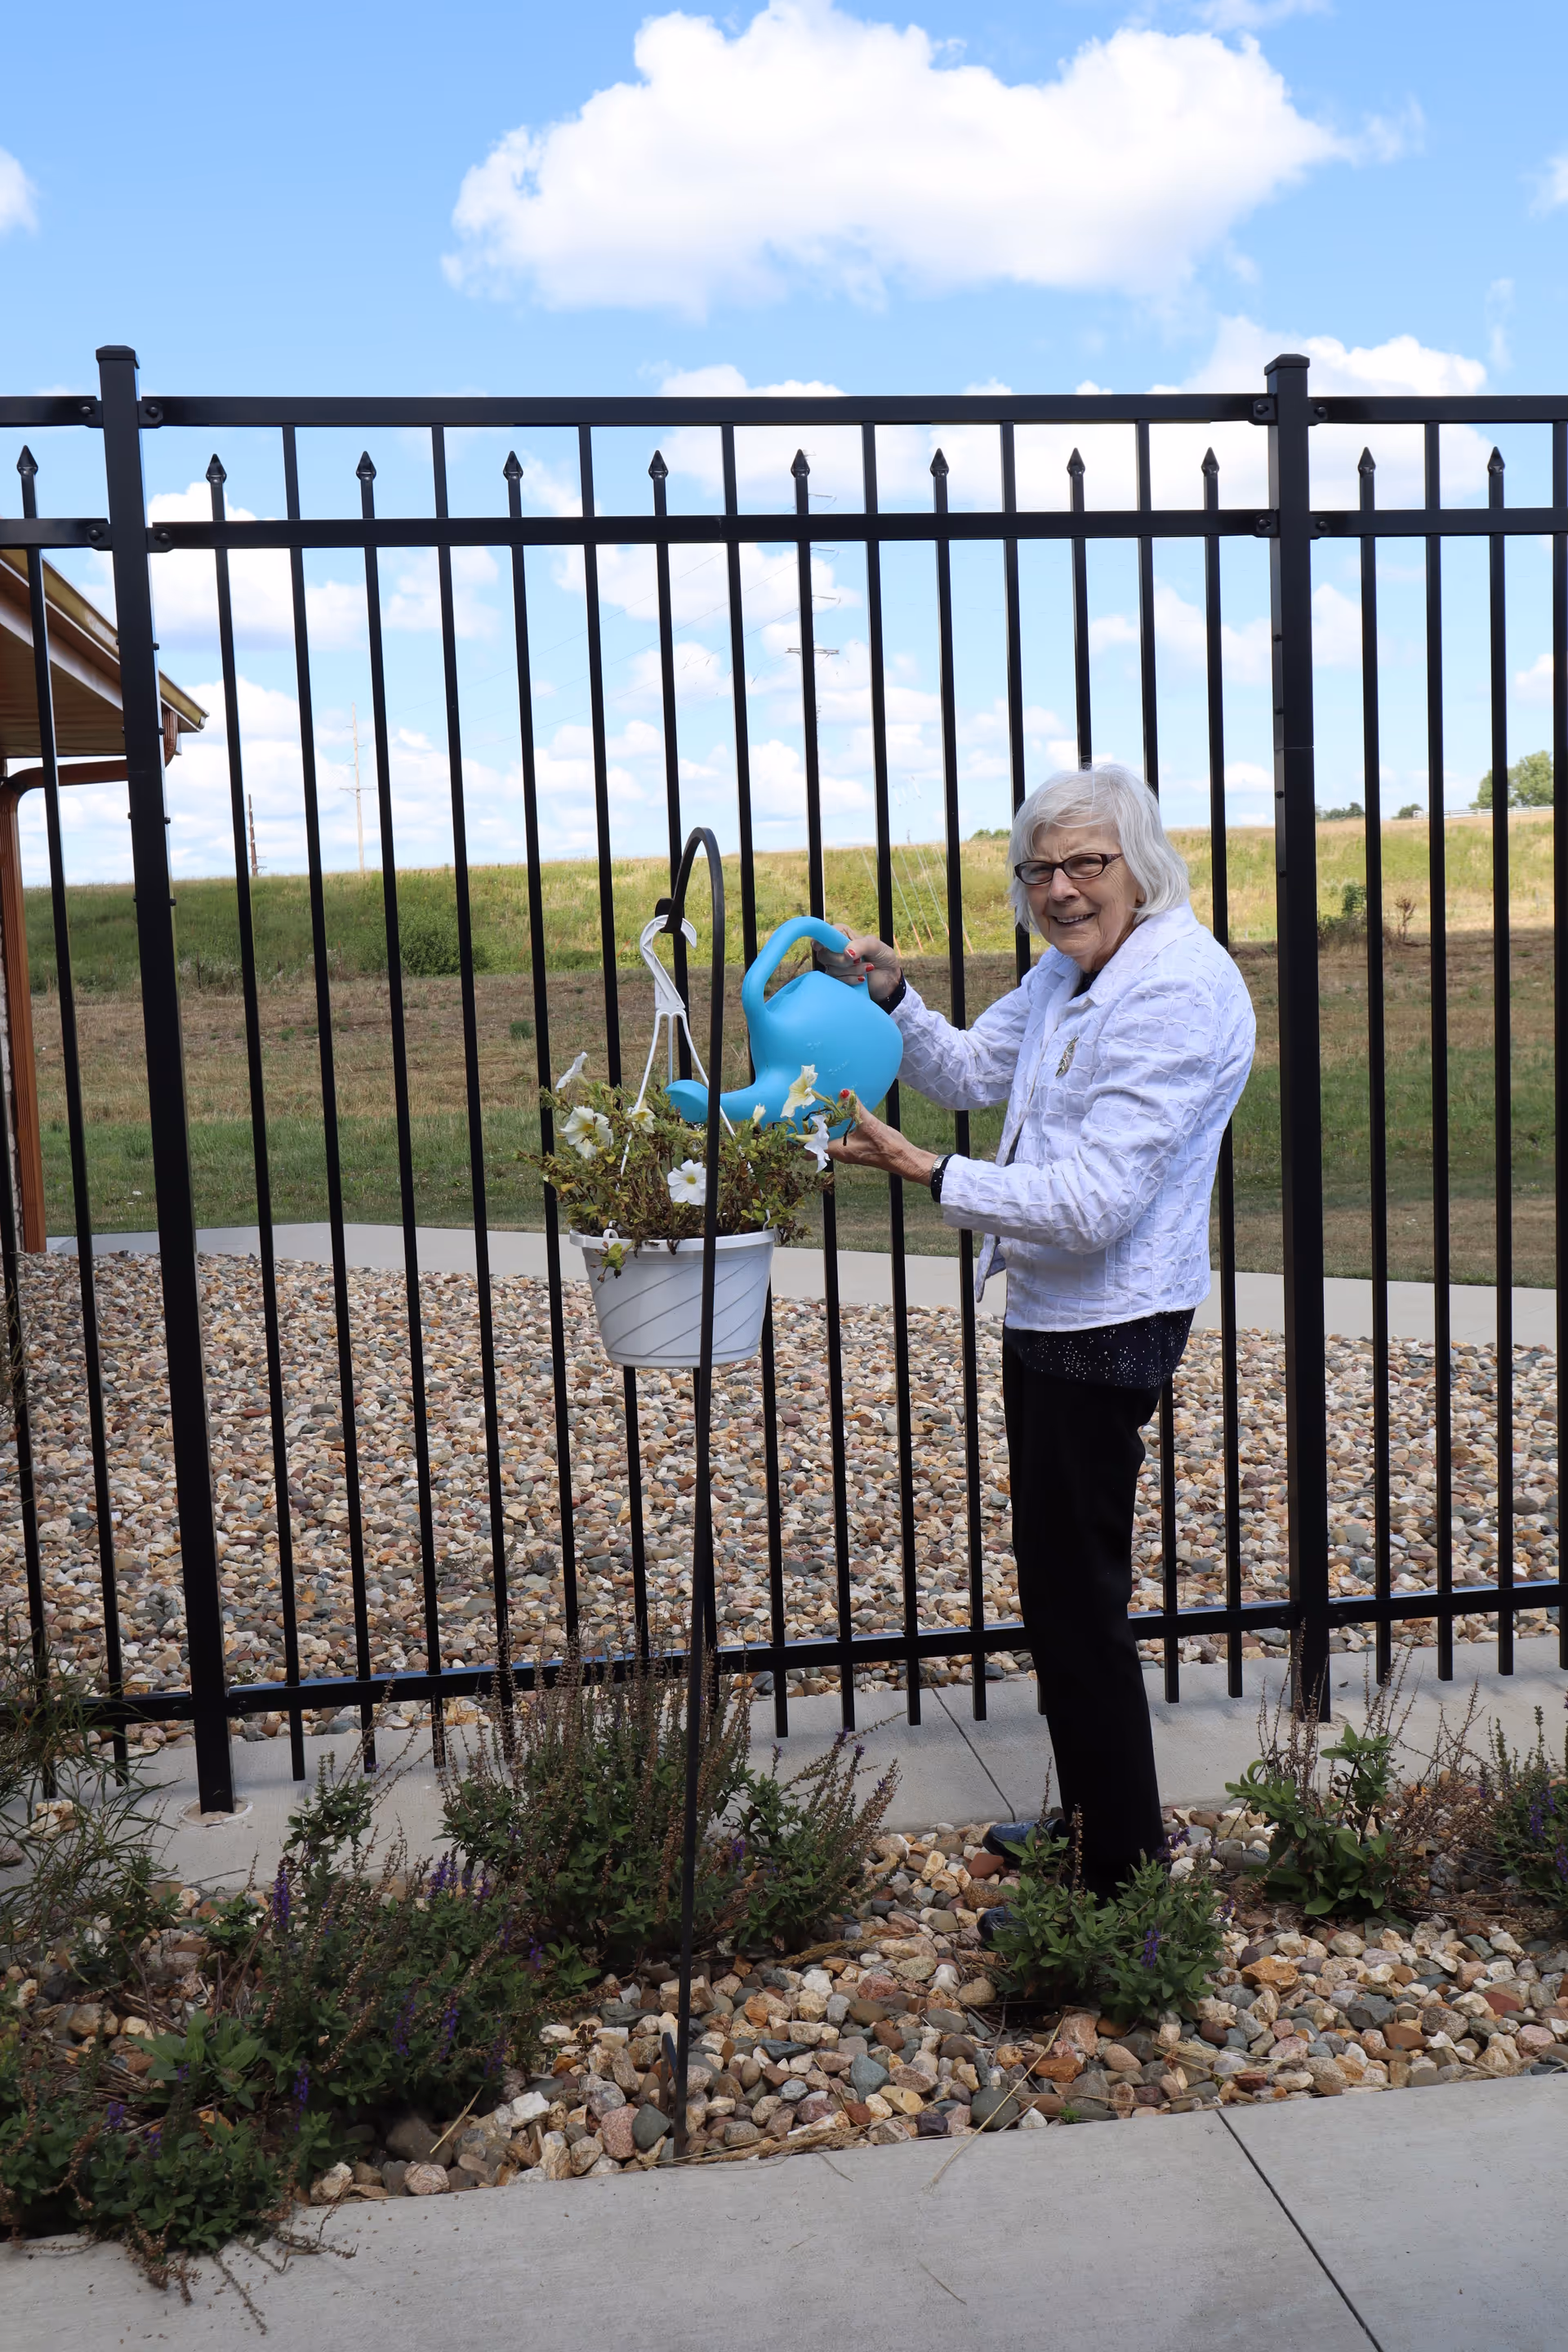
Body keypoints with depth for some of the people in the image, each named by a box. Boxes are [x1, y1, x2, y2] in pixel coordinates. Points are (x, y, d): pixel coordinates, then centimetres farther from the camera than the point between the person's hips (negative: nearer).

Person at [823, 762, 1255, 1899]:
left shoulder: (1179, 990, -20)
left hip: (1108, 1326, -10)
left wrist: (927, 1171, -24)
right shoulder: (1070, 970, 11)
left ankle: (1125, 1873, 16)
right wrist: (893, 996, 7)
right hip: (1049, 1314, 10)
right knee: (1058, 1588, 20)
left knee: (1077, 1598, -1)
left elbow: (1093, 1202, -26)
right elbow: (972, 1070, 24)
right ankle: (1087, 1821, 37)